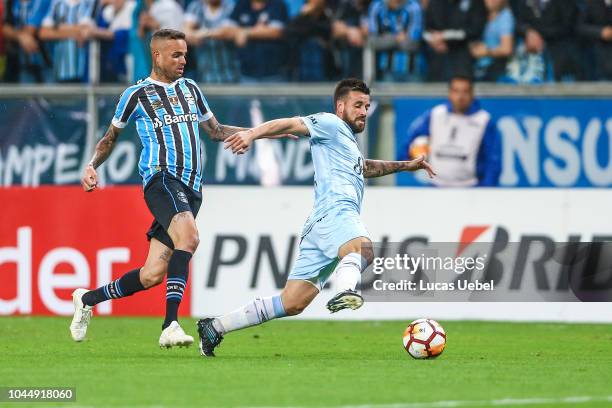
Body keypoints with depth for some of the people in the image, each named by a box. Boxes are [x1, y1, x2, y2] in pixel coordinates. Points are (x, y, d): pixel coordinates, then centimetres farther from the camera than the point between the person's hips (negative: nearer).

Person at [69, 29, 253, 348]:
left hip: (191, 189, 6)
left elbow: (215, 131, 30)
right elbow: (112, 135, 17)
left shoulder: (190, 89, 21)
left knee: (153, 274, -2)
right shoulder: (136, 94, 6)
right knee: (188, 236, -35)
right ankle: (170, 326, -40)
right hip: (161, 178, -6)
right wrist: (91, 166, 1)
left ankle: (87, 299, 19)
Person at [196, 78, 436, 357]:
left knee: (292, 304, 3)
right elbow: (289, 125, -4)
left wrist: (406, 166, 59)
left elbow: (365, 167, 58)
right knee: (362, 248, -40)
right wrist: (252, 134, -20)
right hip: (335, 212, -9)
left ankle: (215, 328, 7)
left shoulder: (349, 143, 38)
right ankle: (345, 291, -74)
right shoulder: (331, 125, 10)